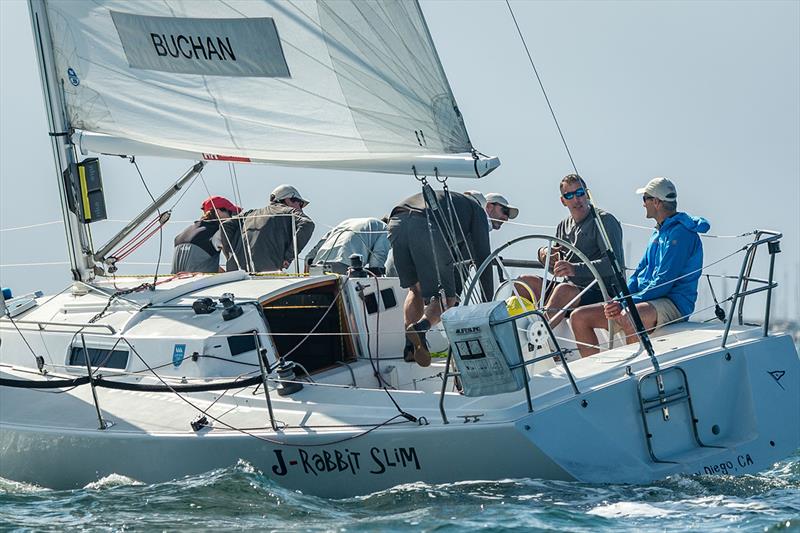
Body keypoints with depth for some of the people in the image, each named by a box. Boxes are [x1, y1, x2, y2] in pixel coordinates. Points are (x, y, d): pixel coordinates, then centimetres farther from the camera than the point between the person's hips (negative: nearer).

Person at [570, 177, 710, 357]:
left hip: (672, 304, -10)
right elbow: (639, 273, 21)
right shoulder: (658, 233, 21)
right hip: (645, 300, 10)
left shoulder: (681, 233, -11)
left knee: (627, 317, -42)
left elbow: (664, 282, -18)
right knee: (579, 317, 0)